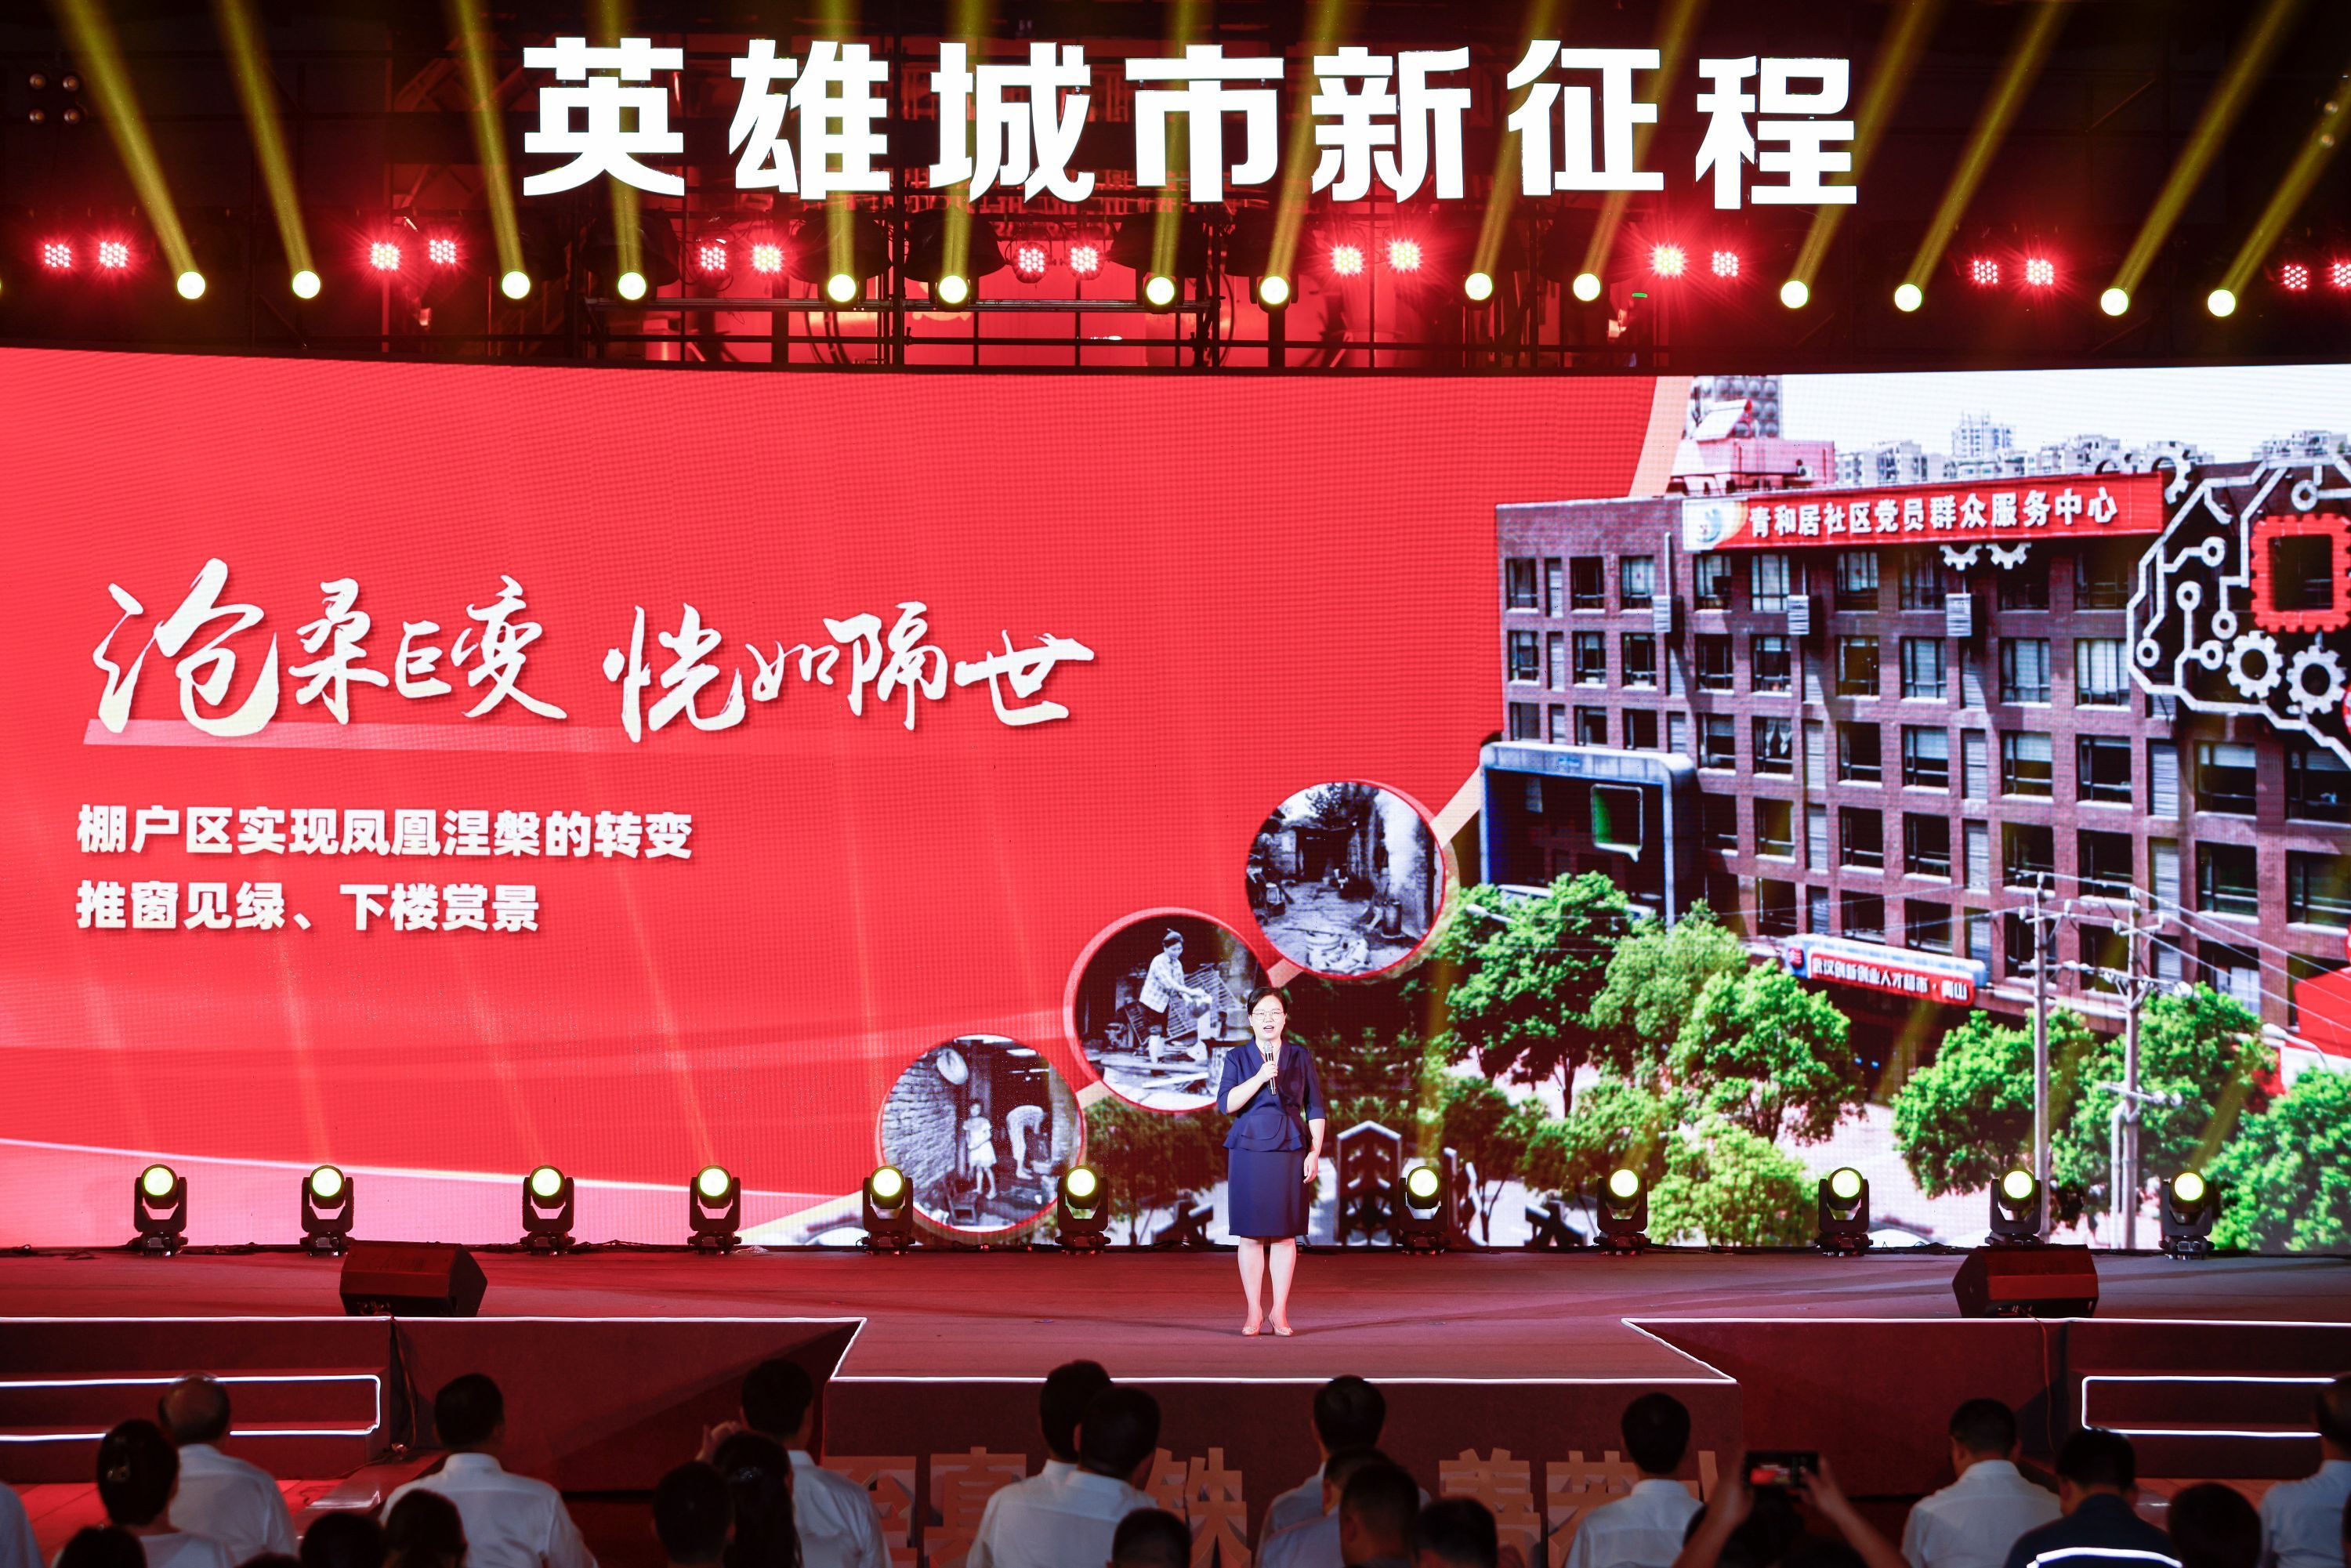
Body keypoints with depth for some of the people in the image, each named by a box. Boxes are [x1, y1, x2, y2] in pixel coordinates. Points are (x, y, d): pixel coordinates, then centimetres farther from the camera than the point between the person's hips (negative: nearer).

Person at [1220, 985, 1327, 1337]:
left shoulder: (1300, 1057, 7)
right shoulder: (1237, 1058, 5)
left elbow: (1315, 1109, 8)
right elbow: (1226, 1104, -7)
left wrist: (1315, 1152, 0)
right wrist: (1260, 1077, -17)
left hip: (1289, 1153, 1)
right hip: (1248, 1153, 0)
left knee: (1285, 1234, 0)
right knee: (1251, 1234, 0)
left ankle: (1280, 1312, 7)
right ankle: (1254, 1312, 7)